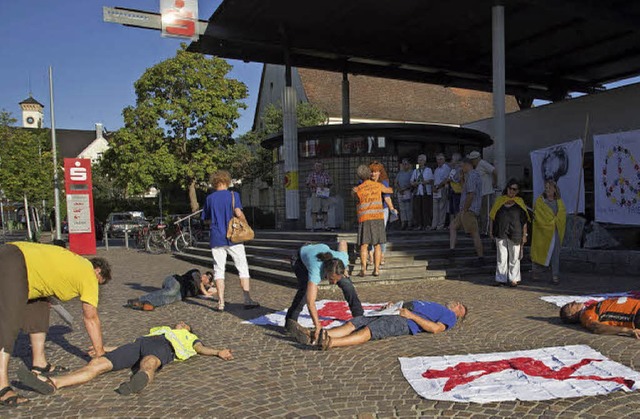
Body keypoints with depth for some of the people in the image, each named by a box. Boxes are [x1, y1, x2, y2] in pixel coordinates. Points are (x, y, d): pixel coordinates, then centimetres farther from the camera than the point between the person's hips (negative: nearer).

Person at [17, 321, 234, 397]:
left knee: (148, 363, -41)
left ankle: (139, 381, -74)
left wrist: (219, 352, -2)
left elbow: (201, 348, 16)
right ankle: (52, 383, -33)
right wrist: (104, 348, 32)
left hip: (164, 348, -5)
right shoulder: (160, 329, 43)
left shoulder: (188, 337, 34)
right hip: (140, 342, 5)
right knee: (97, 363, -17)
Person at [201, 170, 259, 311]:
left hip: (216, 239, 3)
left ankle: (221, 303, 6)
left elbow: (206, 217, 13)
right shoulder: (233, 195, -4)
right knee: (243, 268, 5)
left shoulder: (209, 198, 7)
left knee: (219, 270, 7)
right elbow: (238, 212, -16)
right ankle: (247, 300, 2)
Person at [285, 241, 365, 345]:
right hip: (301, 259, -4)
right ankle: (290, 321, -25)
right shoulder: (316, 271, -49)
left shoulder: (343, 258, -37)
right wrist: (318, 327, -56)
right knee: (305, 288, -34)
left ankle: (359, 315, 13)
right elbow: (310, 302, -53)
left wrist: (345, 268, -8)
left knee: (347, 284, -6)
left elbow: (342, 242, -12)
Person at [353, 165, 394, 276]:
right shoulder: (378, 185, 6)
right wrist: (387, 188, 45)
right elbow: (391, 191, 24)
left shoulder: (357, 189, -2)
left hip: (364, 219, -2)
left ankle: (363, 269, -12)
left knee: (364, 245, 0)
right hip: (378, 217, 2)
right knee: (377, 245, 7)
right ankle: (376, 269, 2)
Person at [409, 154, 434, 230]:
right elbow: (412, 182, 14)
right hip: (417, 192, 3)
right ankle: (418, 225, 4)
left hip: (426, 193, -3)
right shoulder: (415, 171, 18)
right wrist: (414, 183, -8)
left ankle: (426, 225, 1)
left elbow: (431, 181, -2)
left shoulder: (428, 170, 8)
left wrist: (423, 182, -14)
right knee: (417, 209, -1)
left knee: (426, 209, -4)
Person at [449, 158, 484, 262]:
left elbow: (470, 195, -25)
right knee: (452, 226, 13)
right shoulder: (475, 175, 17)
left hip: (469, 210, -10)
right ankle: (452, 249, 6)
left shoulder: (471, 176, -16)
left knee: (474, 234, -6)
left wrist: (464, 210, -18)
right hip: (466, 210, 10)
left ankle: (480, 257, -2)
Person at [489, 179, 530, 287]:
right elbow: (492, 216, 8)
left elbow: (524, 220, 4)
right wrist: (491, 230, 4)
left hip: (515, 234, -1)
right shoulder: (500, 200, 5)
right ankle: (501, 279, 10)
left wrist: (524, 234, 1)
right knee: (501, 257, 4)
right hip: (500, 234, 1)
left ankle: (513, 279, 16)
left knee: (514, 257, 6)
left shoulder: (519, 202, 4)